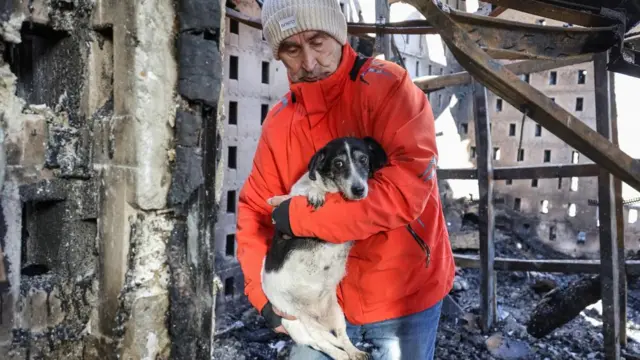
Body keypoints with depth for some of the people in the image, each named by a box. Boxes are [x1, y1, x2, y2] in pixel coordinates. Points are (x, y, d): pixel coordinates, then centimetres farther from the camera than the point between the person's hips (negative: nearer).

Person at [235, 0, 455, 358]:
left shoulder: (387, 85, -16)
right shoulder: (279, 121, -1)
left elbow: (408, 188, -28)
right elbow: (255, 211, 2)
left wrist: (300, 215, -22)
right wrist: (265, 293, -10)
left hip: (402, 291, -3)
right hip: (327, 295, 4)